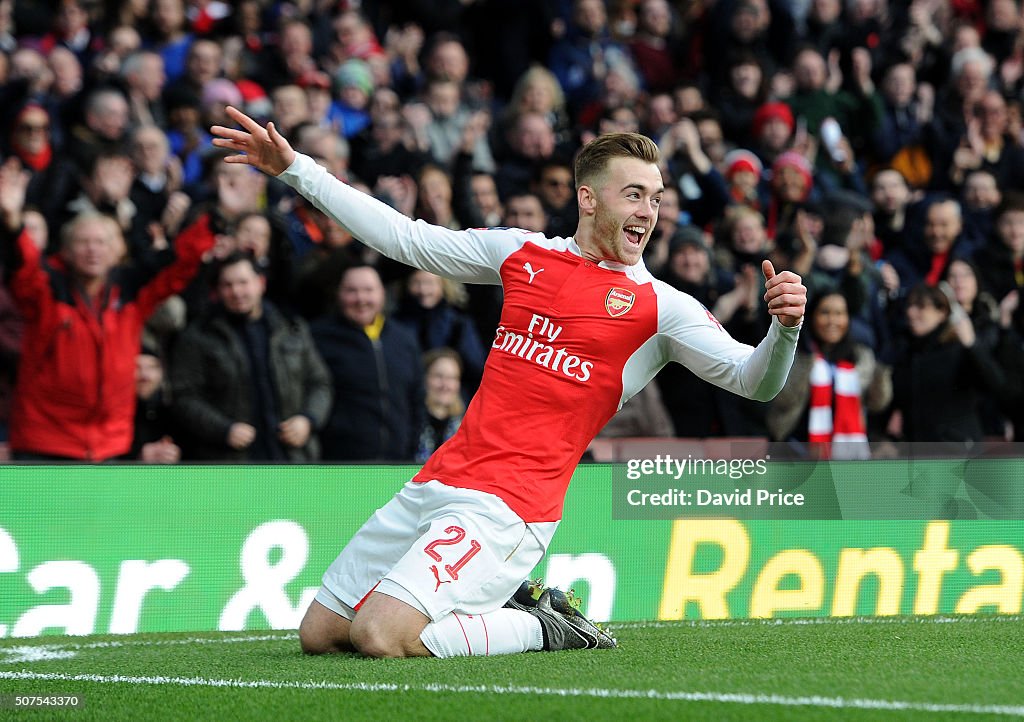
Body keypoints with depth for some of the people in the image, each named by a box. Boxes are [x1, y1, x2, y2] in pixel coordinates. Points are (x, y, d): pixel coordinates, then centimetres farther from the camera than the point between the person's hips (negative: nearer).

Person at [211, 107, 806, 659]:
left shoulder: (661, 307, -1)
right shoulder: (526, 253, 11)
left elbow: (754, 381, -6)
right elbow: (405, 238, 18)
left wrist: (785, 329, -29)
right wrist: (293, 168, 17)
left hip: (508, 504, -6)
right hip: (434, 485, 6)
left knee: (382, 637, -24)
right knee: (318, 634, 10)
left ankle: (547, 627, -1)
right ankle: (510, 606, 19)